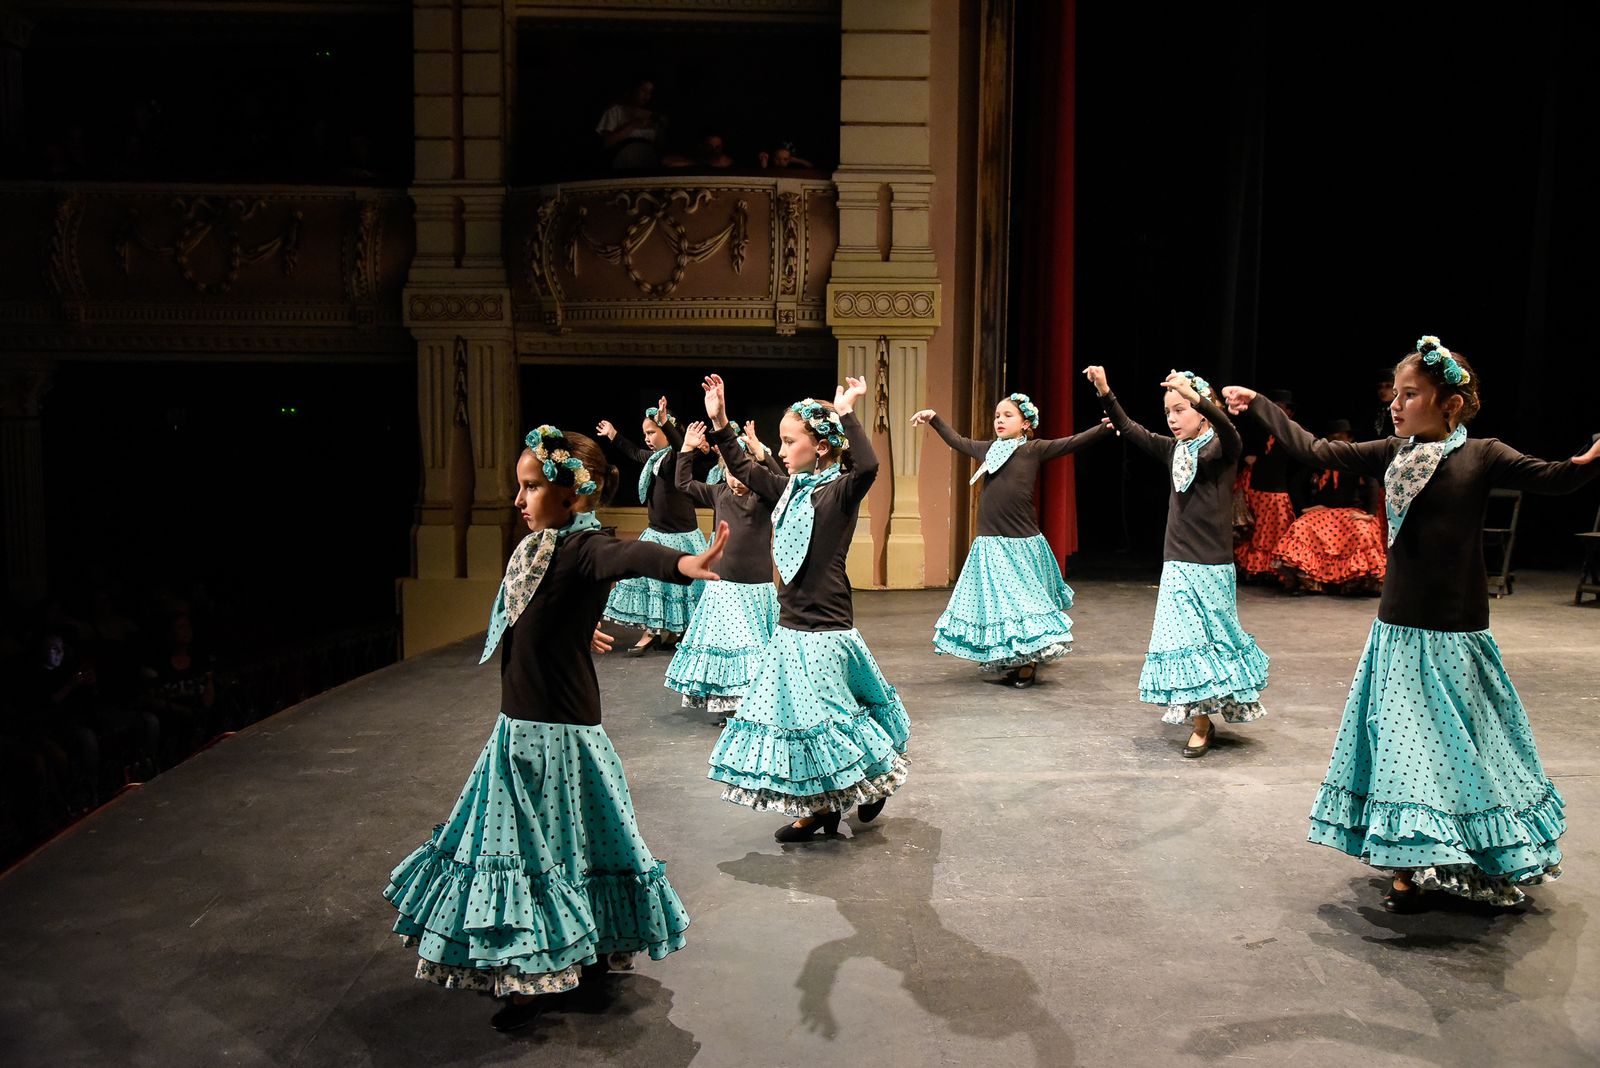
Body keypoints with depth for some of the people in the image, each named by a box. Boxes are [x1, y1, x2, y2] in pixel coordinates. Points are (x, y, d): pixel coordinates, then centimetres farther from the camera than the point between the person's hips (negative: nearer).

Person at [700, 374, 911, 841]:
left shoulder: (840, 490, -12)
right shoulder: (791, 489, 10)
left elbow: (867, 466, -34)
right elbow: (744, 469, 22)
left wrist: (846, 414, -30)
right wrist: (719, 422, 15)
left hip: (823, 630, -8)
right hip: (792, 627, 8)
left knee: (819, 714, -2)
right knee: (794, 712, 12)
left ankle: (875, 776, 20)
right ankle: (819, 808, 23)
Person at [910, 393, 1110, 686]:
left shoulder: (1034, 450, -2)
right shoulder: (988, 450, 12)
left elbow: (1075, 442, -10)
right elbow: (957, 440, 28)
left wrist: (1108, 427, -22)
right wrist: (934, 418, 32)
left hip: (1022, 544, -5)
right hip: (990, 544, 5)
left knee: (1025, 602, 1)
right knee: (995, 603, 10)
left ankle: (1028, 664, 10)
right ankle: (1009, 662, 22)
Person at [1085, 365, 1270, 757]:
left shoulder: (1221, 449, -8)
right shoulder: (1173, 450, 8)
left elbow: (1227, 429, -30)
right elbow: (1130, 430, 5)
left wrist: (1193, 395, -46)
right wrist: (1104, 392, -9)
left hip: (1211, 567, -5)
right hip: (1177, 566, 5)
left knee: (1208, 638, 3)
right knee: (1183, 639, 4)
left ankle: (1202, 724, 10)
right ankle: (1201, 717, 17)